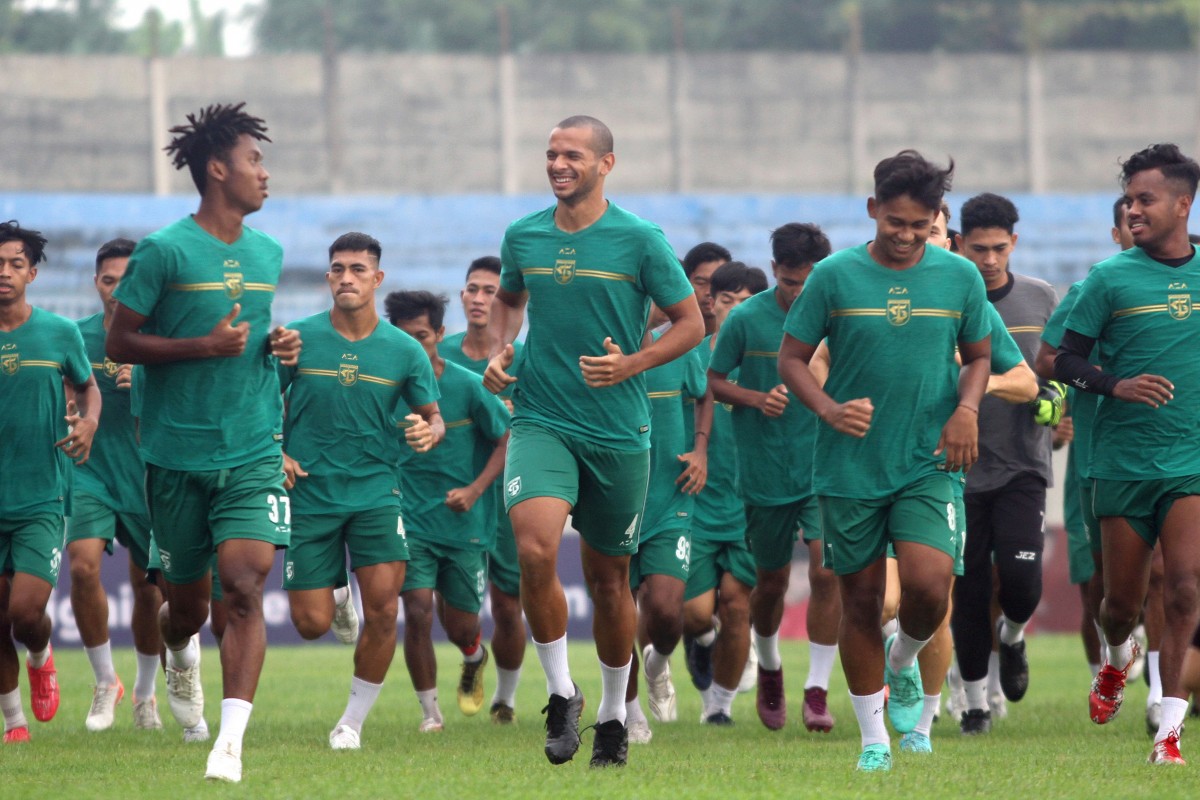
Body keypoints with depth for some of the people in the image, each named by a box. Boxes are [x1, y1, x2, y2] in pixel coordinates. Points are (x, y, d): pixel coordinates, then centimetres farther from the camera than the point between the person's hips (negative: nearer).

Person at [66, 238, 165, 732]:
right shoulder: (76, 337, 1)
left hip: (147, 478, 0)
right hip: (90, 474, 0)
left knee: (149, 589, 6)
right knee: (83, 565, -21)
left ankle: (145, 692, 29)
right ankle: (105, 682, -4)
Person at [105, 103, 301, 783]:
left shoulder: (268, 254, 11)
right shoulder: (164, 252, -7)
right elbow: (120, 343, -6)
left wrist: (279, 346, 6)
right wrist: (205, 346, -16)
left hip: (254, 452, 3)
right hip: (178, 453, -3)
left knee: (245, 585, -17)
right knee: (188, 603, 10)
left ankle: (231, 740, -22)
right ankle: (181, 652, 48)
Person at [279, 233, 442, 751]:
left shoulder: (405, 351, -1)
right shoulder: (298, 339, -4)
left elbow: (432, 416, 10)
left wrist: (428, 433, -13)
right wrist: (274, 454, -10)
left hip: (375, 490, 0)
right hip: (310, 494, 0)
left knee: (383, 607, -15)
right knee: (311, 624, -2)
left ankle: (353, 720, 4)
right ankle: (338, 596, 38)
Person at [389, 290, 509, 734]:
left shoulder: (467, 386, -9)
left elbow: (508, 440, -1)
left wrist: (475, 490, -12)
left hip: (464, 525, -1)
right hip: (412, 522, 1)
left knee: (460, 626, 6)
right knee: (418, 613, -15)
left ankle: (474, 661, 44)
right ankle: (429, 709, 1)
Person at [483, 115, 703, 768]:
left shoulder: (639, 240, -4)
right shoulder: (522, 236, 5)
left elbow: (689, 324, 2)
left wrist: (630, 364, -13)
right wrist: (500, 352, 6)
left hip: (618, 432, -1)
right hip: (540, 421, 1)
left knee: (609, 576, 9)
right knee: (535, 549, -23)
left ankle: (613, 714, 27)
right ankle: (560, 695, -7)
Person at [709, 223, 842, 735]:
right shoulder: (746, 319, -6)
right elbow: (714, 382, 2)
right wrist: (757, 399, -15)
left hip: (825, 467, 0)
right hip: (765, 474, 0)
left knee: (827, 571, -16)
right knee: (771, 581, 12)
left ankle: (817, 691, -9)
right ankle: (769, 669, 40)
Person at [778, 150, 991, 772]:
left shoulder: (960, 277, 2)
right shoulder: (835, 276, -3)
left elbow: (978, 355, 16)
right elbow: (792, 358, 3)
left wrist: (966, 408, -4)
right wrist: (830, 409, -15)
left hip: (927, 464, 0)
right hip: (848, 466, 0)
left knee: (928, 582, -19)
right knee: (860, 599, 4)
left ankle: (903, 662, 15)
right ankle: (874, 740, 17)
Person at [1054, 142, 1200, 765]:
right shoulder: (1110, 279, -2)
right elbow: (1065, 360, 0)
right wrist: (1117, 386, -16)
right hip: (1124, 462, 0)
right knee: (1122, 601, 8)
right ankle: (1115, 661, 43)